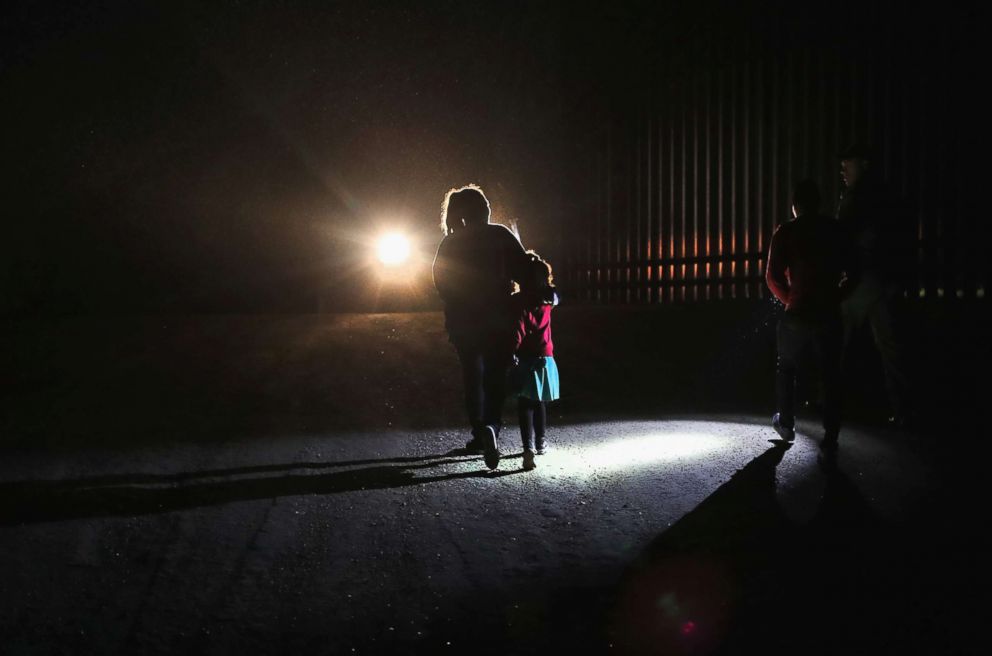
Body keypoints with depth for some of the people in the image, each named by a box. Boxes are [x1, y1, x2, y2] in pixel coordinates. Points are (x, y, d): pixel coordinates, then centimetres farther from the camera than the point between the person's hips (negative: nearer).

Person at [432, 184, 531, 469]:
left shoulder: (450, 243, 3)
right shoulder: (499, 235, -4)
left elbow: (441, 282, 6)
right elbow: (523, 270, -11)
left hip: (463, 322, 1)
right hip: (498, 320, -1)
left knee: (472, 376, 13)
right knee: (496, 377, 6)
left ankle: (480, 433, 8)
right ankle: (491, 427, -14)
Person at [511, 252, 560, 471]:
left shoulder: (518, 301, -12)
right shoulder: (548, 299, -1)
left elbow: (518, 330, -18)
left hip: (525, 358, -4)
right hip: (545, 357, 4)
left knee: (525, 404, -1)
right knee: (540, 402, 19)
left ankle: (529, 447, -17)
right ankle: (541, 442, 33)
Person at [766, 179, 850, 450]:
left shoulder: (786, 232, -5)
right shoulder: (835, 230, 2)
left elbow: (773, 276, -10)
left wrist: (789, 298, 5)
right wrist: (835, 293, 11)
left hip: (798, 313, -2)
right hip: (829, 313, 2)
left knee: (786, 369, 18)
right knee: (830, 374, 8)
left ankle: (786, 424, 26)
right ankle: (831, 435, 10)